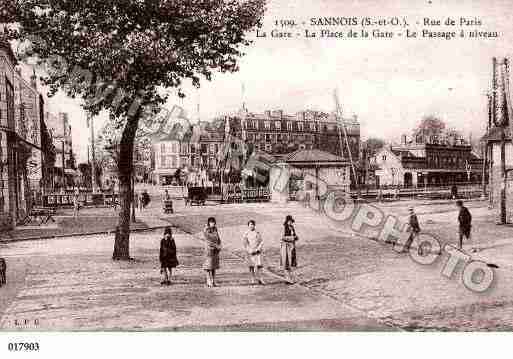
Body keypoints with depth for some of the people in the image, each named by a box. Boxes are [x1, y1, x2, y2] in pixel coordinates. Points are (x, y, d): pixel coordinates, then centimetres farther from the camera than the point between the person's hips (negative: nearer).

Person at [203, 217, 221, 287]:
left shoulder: (215, 229, 11)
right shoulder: (205, 230, -9)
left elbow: (218, 239, 14)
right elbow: (208, 240, -16)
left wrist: (219, 246, -3)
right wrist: (216, 246, -16)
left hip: (216, 250, 6)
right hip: (209, 249, -6)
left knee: (214, 265, 7)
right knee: (209, 265, -5)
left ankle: (213, 281, 11)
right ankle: (209, 282, 0)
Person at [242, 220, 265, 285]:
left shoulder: (257, 233, 6)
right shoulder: (246, 234, 4)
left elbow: (261, 242, 5)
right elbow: (244, 242, -3)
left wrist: (258, 249, -7)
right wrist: (248, 250, -13)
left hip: (257, 252, 0)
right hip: (250, 252, 0)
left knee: (259, 265, -9)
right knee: (251, 266, 1)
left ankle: (260, 279, -3)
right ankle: (254, 280, 10)